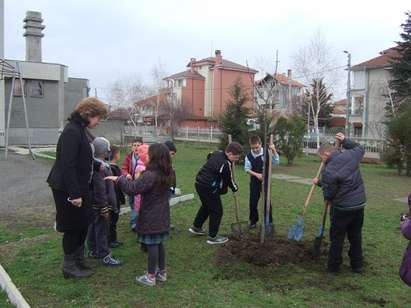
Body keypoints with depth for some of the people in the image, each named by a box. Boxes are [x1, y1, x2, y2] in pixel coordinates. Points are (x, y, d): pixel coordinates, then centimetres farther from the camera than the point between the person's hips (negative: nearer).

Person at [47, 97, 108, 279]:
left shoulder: (83, 129, 9)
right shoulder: (72, 131, -21)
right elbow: (67, 165, -25)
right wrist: (74, 194, -25)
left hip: (80, 187, 9)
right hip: (67, 189, -9)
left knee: (83, 224, 16)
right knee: (73, 226, 2)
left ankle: (79, 261, 31)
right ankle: (69, 267, 18)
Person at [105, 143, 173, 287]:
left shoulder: (150, 175, -22)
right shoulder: (165, 174, 5)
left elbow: (132, 188, -25)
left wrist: (119, 179, -14)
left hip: (151, 217, -8)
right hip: (162, 216, 8)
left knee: (152, 245, 1)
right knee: (159, 244, 16)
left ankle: (151, 276, 11)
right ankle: (162, 272, 27)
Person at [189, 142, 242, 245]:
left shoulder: (217, 153, 4)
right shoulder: (225, 164, -23)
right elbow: (229, 179, -11)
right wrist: (235, 189, 10)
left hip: (200, 183, 10)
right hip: (209, 188, -10)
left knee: (206, 206, 28)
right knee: (217, 211, 3)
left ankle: (196, 227, 41)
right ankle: (212, 237, 12)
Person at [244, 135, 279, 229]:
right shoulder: (249, 156, -7)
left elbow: (276, 162, -12)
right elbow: (247, 169, -4)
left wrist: (274, 150, -25)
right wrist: (256, 174, -18)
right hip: (254, 181, 2)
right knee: (253, 202, 6)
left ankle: (269, 222, 13)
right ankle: (253, 221, 23)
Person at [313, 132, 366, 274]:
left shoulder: (328, 170, -21)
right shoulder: (351, 155, -4)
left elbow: (329, 194, -14)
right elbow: (360, 148, 21)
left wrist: (319, 182, 4)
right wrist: (345, 140, 21)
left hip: (342, 208, -6)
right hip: (359, 205, 6)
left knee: (337, 237, 9)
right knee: (356, 235, 18)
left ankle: (334, 266, 18)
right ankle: (357, 265, 28)